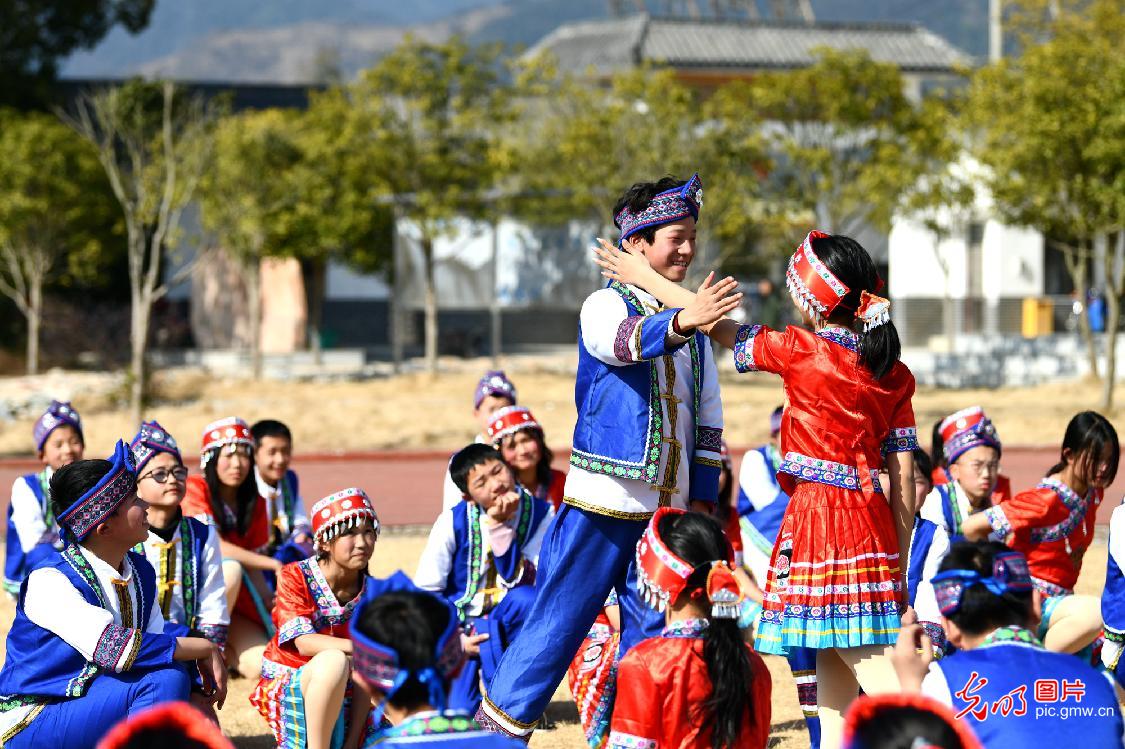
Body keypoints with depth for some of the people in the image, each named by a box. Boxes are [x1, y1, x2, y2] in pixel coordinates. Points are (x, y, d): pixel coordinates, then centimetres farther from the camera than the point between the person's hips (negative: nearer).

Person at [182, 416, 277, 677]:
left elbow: (254, 561, 4)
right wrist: (273, 564, -22)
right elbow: (212, 544, -20)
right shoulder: (196, 489, -10)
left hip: (233, 601, 4)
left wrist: (268, 598, -16)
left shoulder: (254, 503, 8)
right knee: (231, 568, -36)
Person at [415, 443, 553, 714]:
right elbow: (424, 591, -4)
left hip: (506, 621, 1)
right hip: (460, 625, 0)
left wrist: (499, 526, -28)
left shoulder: (540, 514, -11)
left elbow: (517, 580, -21)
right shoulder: (453, 522, -10)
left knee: (526, 599, -35)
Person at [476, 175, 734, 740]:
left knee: (651, 629, 7)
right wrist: (679, 323, -49)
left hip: (667, 504, 6)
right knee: (564, 615, -3)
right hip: (604, 501, -6)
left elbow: (708, 418, 16)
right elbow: (625, 338, -29)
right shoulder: (605, 305, -4)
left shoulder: (694, 323, 14)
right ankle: (503, 722, 5)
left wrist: (702, 497, 9)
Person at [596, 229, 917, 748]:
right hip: (871, 514, 7)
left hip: (819, 511, -7)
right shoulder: (894, 373, 7)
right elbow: (904, 477, 9)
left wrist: (644, 276, 16)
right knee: (832, 664, 13)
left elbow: (719, 327, 4)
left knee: (873, 667, -10)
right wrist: (898, 558, 17)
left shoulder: (803, 352, -10)